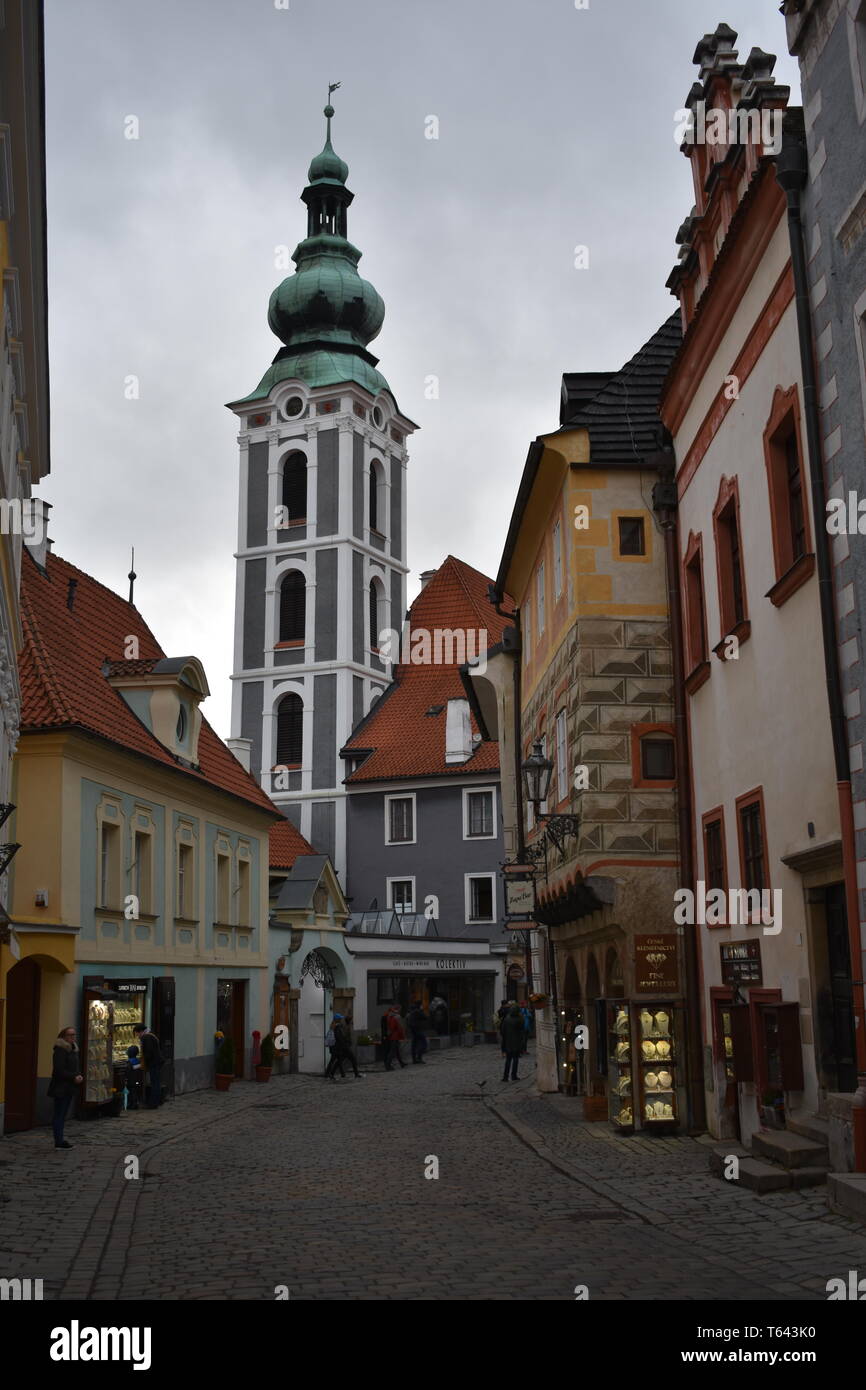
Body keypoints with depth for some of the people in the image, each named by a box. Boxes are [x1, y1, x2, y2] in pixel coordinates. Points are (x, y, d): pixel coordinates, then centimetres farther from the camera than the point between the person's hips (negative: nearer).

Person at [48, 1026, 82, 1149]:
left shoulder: (74, 1049, 15)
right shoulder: (60, 1050, -13)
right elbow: (59, 1070, -19)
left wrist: (79, 1076, 1)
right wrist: (73, 1077, -19)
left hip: (69, 1088, 9)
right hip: (61, 1088, -9)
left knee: (62, 1115, 12)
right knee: (59, 1114, -5)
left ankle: (60, 1139, 16)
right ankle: (58, 1142, -4)